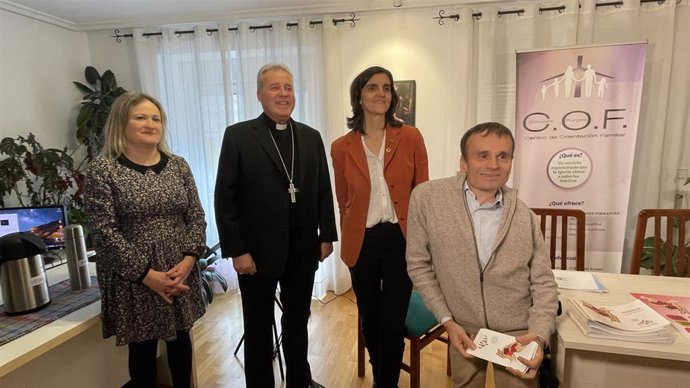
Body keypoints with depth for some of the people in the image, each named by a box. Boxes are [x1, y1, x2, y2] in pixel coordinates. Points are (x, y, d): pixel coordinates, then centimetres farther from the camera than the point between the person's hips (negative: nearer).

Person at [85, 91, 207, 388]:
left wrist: (188, 260, -10)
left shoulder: (177, 165, 4)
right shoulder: (103, 169, -8)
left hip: (180, 273, 4)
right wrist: (146, 274, -15)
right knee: (143, 349, 11)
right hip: (133, 280, -3)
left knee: (180, 341, 18)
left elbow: (196, 216, 3)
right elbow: (103, 230, -12)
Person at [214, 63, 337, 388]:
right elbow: (225, 198, -9)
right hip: (257, 250, -3)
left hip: (303, 249, 4)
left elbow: (324, 190, 8)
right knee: (258, 327, 15)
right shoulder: (238, 136, -6)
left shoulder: (311, 137, 6)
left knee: (297, 321, 20)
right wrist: (236, 250, -12)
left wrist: (327, 235, 5)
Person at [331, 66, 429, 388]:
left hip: (401, 240, -1)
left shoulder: (411, 137, -4)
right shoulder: (341, 147, -2)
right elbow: (344, 202, 8)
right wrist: (349, 238, 9)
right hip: (362, 243, 2)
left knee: (393, 324, 7)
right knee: (370, 321, 19)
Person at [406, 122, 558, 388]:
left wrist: (538, 336, -16)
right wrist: (447, 321, -10)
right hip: (463, 331, 0)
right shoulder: (427, 198, -16)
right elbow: (419, 264, -8)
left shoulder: (525, 217, -9)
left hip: (517, 333, 1)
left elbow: (543, 282, -1)